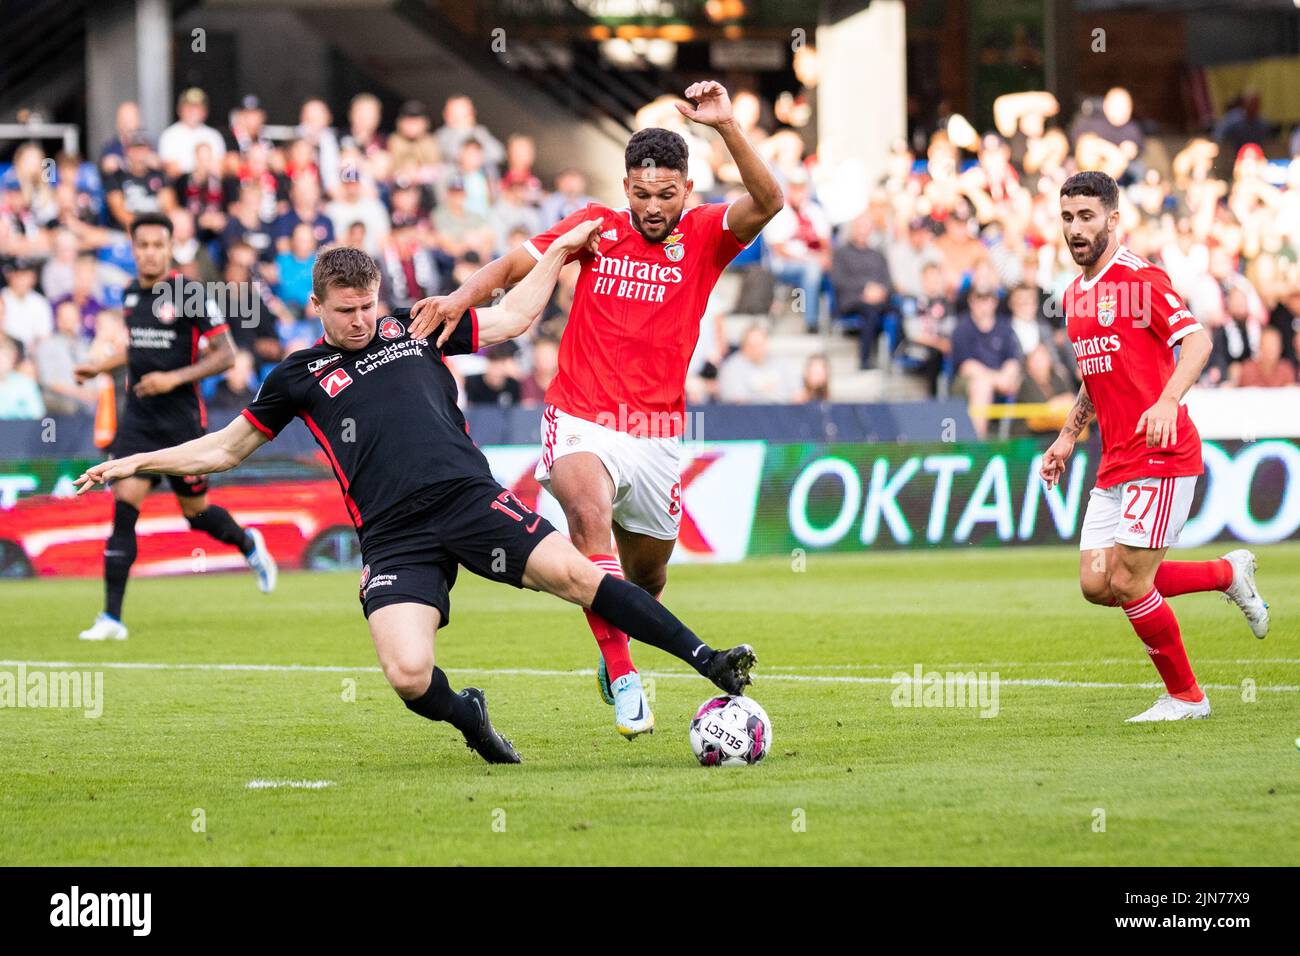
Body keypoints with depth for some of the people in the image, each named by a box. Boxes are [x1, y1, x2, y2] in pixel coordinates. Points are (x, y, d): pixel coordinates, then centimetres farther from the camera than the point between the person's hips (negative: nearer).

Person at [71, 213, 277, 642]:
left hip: (181, 419, -4)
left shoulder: (189, 295, -11)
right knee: (123, 509, -11)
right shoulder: (131, 293, 8)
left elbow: (225, 354, -11)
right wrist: (101, 366, 17)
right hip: (138, 419, 4)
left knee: (195, 513, 9)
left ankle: (248, 544, 45)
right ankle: (111, 618, -12)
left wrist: (175, 378, -21)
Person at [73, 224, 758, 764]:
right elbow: (225, 448, 23)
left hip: (470, 498, 1)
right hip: (394, 540, -1)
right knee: (409, 676, -24)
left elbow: (512, 318, 28)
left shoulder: (413, 331, 18)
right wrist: (134, 463, 19)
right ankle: (468, 716, 10)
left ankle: (705, 660, -15)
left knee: (573, 573, -21)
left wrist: (559, 252, 24)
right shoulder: (300, 377, 14)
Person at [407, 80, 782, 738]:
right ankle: (624, 681, -34)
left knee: (647, 572, 15)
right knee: (590, 514, -32)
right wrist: (461, 298, -15)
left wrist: (726, 127, -33)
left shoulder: (704, 235, -2)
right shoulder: (597, 228, 2)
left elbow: (767, 203, -20)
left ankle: (615, 649, 50)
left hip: (658, 432, 2)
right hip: (582, 422, -2)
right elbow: (512, 266, 5)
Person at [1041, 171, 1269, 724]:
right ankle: (1228, 573, 20)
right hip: (1114, 464, 9)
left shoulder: (1141, 280, -10)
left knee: (1128, 583, -11)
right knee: (1096, 584, 2)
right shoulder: (1075, 295, 16)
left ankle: (1184, 697, 8)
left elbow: (1197, 341, -20)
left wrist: (1167, 401, -34)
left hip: (1160, 455, -9)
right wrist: (1068, 436, 21)